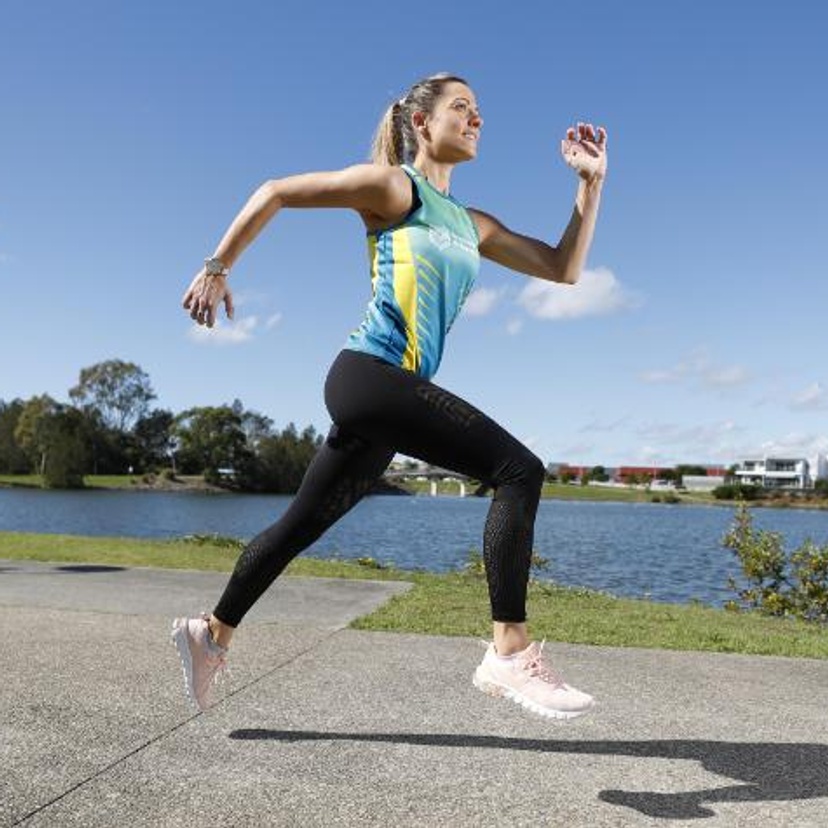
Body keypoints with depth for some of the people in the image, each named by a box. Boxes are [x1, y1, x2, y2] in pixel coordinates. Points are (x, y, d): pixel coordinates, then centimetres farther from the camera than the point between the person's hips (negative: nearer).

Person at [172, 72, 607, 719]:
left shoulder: (472, 225, 22)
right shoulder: (392, 186, 1)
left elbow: (565, 269, 20)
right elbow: (274, 193, 3)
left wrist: (592, 182, 16)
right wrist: (217, 269, 0)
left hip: (388, 393, 8)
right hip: (372, 372, -8)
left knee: (302, 525, 13)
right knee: (518, 469, -16)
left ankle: (211, 633, 28)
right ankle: (510, 653, -14)